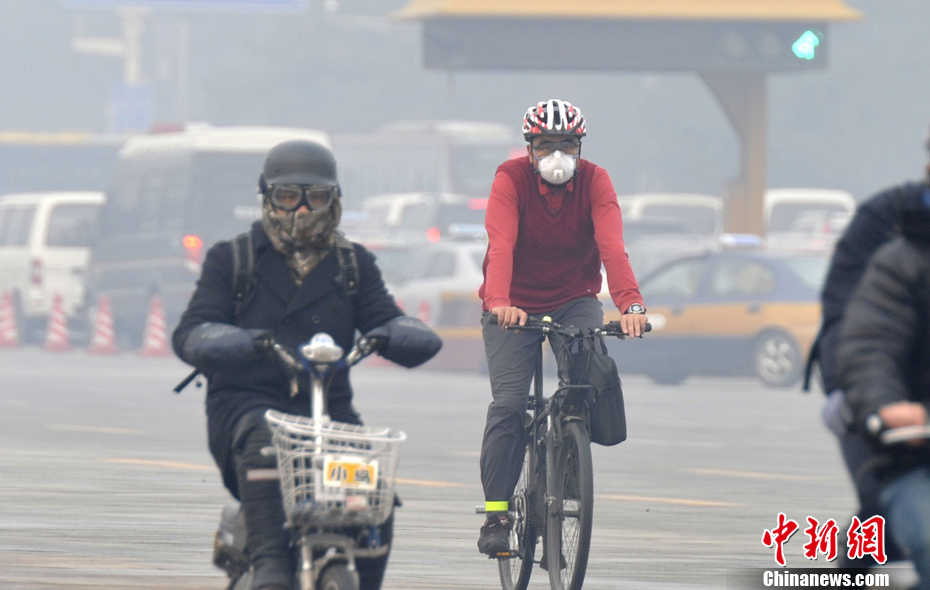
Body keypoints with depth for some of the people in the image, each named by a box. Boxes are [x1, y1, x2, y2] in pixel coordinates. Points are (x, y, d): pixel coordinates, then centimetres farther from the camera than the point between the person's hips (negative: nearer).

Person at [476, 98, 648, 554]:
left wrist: (630, 303, -42)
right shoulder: (511, 178, -15)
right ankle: (496, 514, -9)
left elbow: (611, 245, -25)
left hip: (574, 300, 1)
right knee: (508, 403, -16)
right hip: (515, 306, -1)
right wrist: (499, 302, -48)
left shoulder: (594, 181, -12)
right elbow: (501, 244, -30)